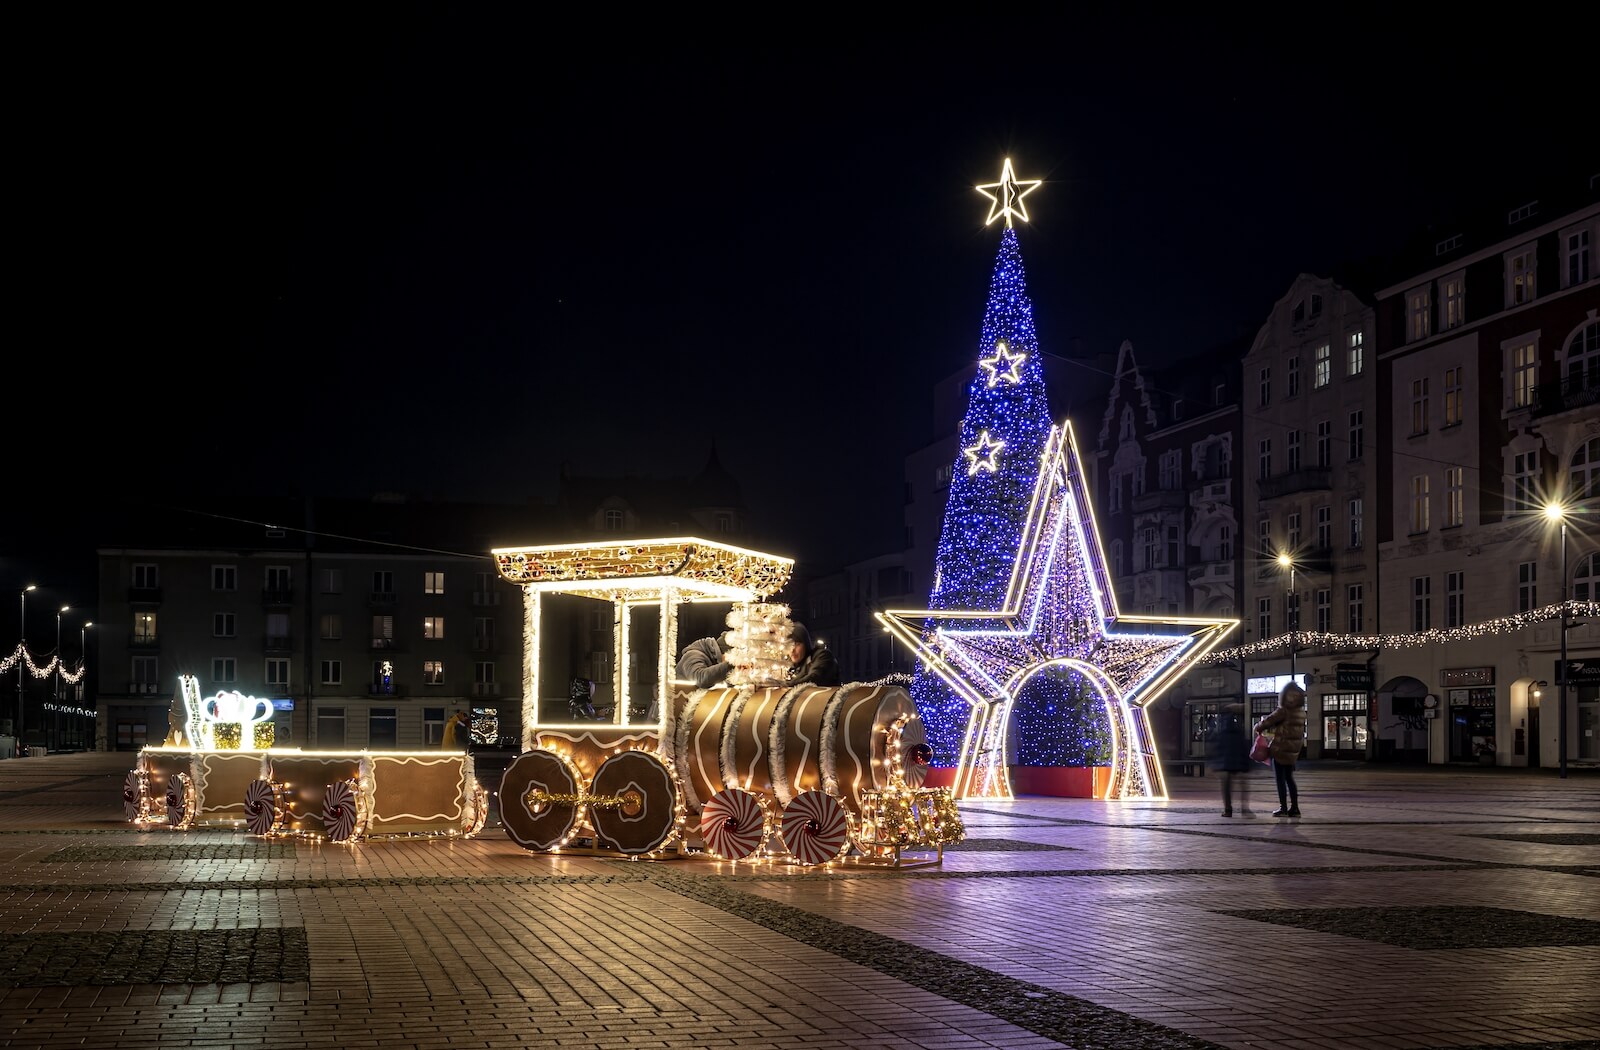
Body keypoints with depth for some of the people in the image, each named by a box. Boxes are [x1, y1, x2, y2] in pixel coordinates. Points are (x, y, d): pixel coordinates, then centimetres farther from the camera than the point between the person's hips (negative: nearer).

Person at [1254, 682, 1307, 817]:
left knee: (1280, 779, 1)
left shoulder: (1283, 711, -17)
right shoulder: (1301, 712, 5)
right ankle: (1294, 808, 13)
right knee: (1289, 778, 15)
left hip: (1280, 748, -7)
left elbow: (1269, 721, -12)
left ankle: (1283, 808, 1)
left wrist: (1258, 727, 8)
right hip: (1293, 749, 7)